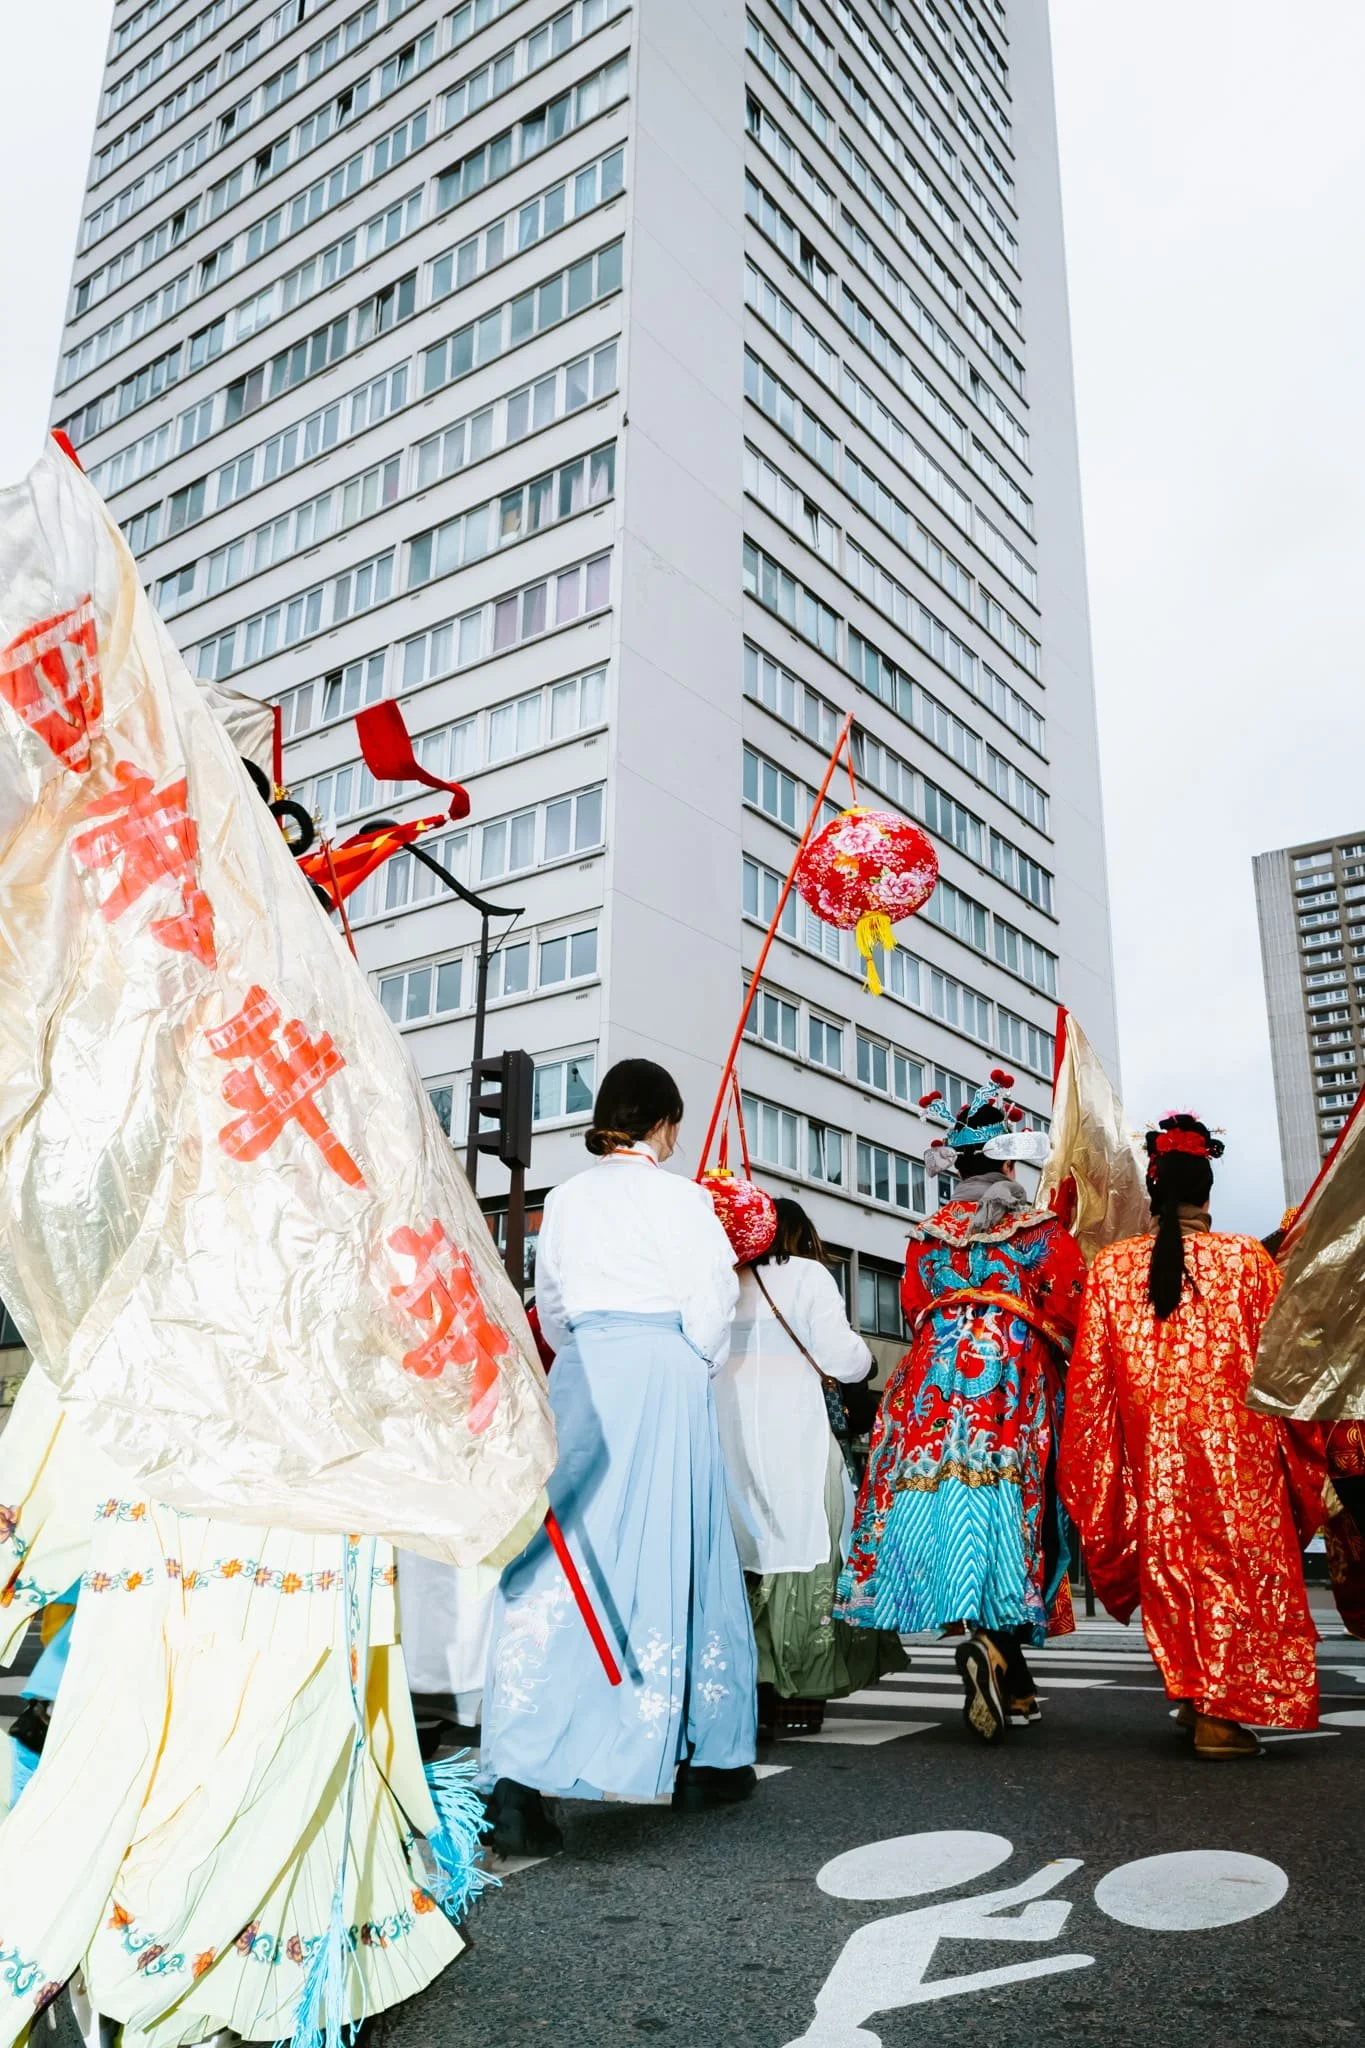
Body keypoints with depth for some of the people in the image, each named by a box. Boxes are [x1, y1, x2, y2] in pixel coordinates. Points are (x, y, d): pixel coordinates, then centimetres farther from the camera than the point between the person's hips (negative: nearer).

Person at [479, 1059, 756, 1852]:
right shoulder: (678, 1195, -4)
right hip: (662, 1374, -4)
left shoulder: (566, 1198, 10)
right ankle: (708, 1757, 21)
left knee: (560, 1558, 2)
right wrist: (702, 1363, 11)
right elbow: (712, 1296, -6)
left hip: (578, 1378, 4)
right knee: (672, 1556, 6)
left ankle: (519, 1776, -7)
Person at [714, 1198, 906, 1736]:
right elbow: (840, 1357, -6)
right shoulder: (808, 1275, 2)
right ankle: (799, 1692, 3)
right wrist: (861, 1356, 15)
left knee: (744, 1551, 6)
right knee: (802, 1551, 3)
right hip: (793, 1439, -4)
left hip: (729, 1437, 4)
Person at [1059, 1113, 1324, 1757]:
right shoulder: (1248, 1259, -5)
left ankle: (1192, 1696, 23)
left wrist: (1092, 1478, 10)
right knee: (1241, 1560, 7)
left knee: (1172, 1560, 15)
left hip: (1152, 1452, 2)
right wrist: (1303, 1456, 12)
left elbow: (1091, 1373, 0)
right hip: (1237, 1447, -2)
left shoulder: (1111, 1266, -1)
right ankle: (1224, 1715, 6)